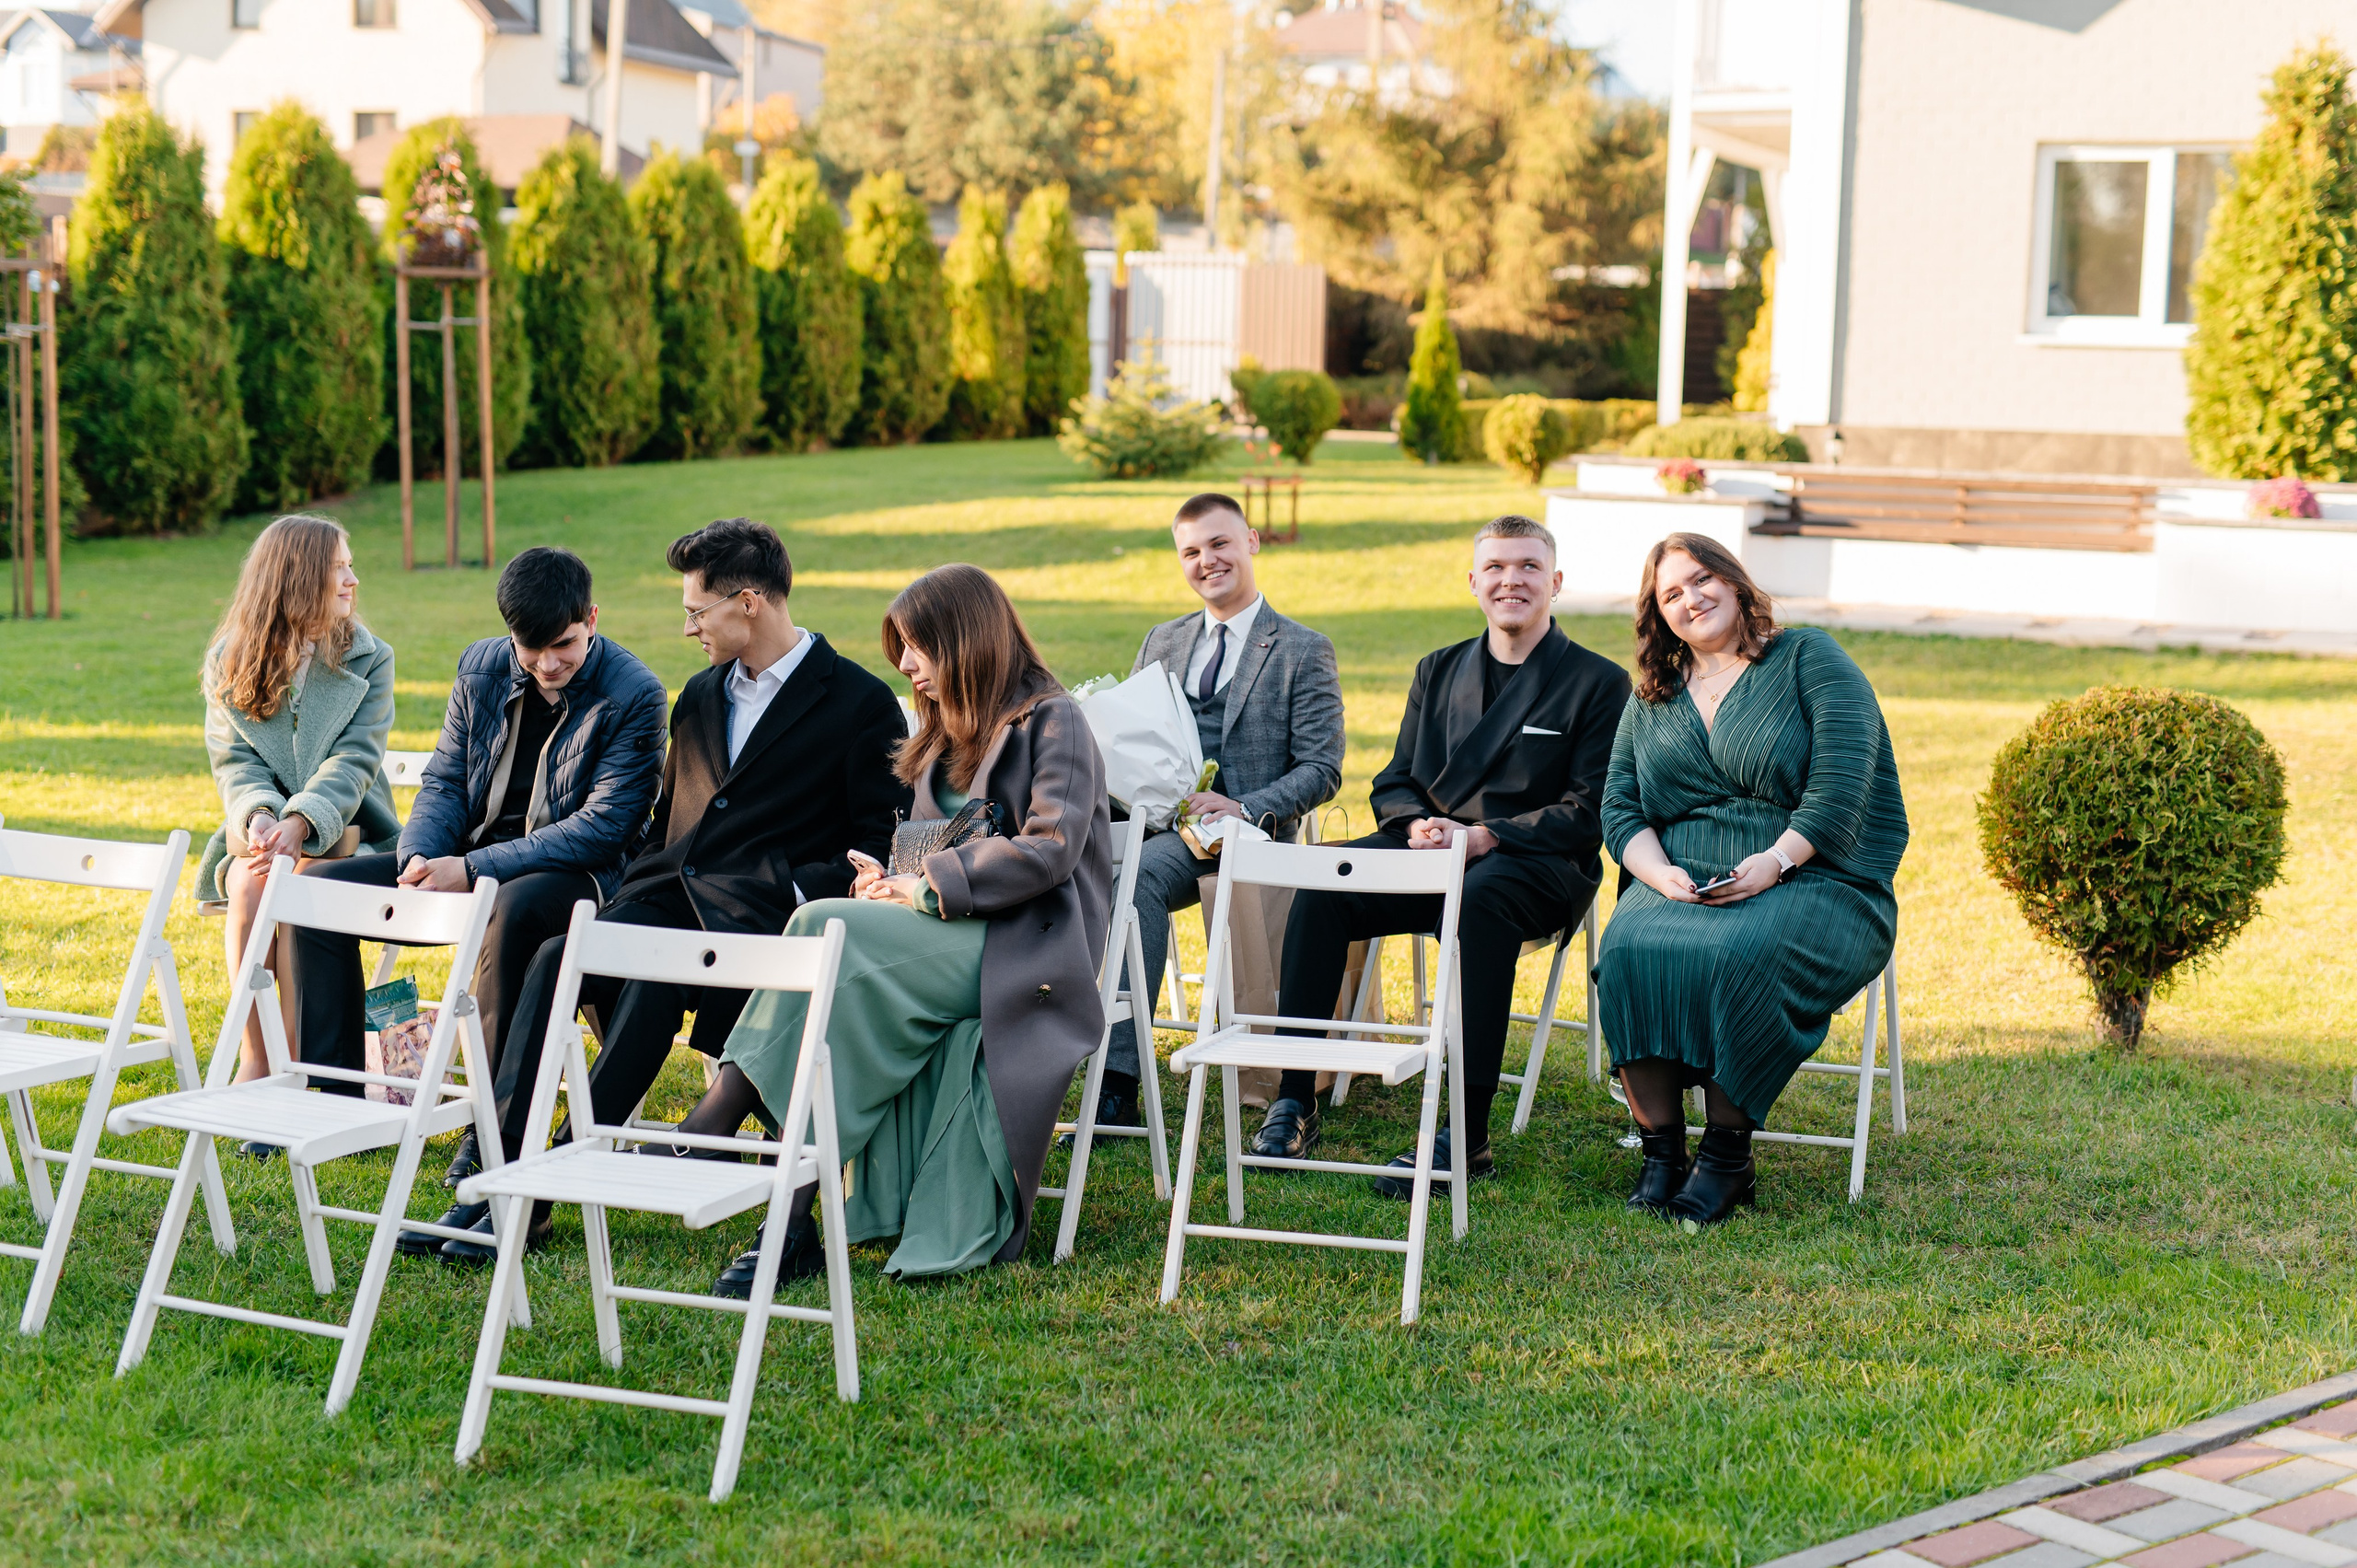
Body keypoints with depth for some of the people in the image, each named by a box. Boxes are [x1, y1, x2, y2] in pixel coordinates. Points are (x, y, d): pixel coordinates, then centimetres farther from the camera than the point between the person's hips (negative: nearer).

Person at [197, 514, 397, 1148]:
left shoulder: (369, 660, 3)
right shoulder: (228, 664, 8)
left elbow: (353, 762, -9)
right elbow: (234, 762, 0)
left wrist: (300, 822, -26)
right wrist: (259, 815, -23)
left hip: (342, 831, -1)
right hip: (260, 834, 1)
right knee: (249, 885, -32)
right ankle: (257, 1064, -25)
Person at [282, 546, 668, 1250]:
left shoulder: (634, 695, -14)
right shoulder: (481, 668, 4)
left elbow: (604, 826, -19)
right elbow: (444, 780, 10)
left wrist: (474, 870, -24)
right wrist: (421, 859, -13)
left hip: (576, 875, -7)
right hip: (468, 861, 7)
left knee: (512, 910, -41)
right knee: (323, 884, -5)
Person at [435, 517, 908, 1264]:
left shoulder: (862, 703, 0)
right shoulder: (701, 696, 23)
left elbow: (880, 845, -4)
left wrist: (801, 896, -18)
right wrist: (627, 897, 8)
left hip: (758, 912, -6)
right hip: (669, 893, 6)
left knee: (657, 978, -35)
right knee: (555, 957, -24)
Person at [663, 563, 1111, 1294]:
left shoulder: (1051, 721, 0)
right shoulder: (946, 733, 25)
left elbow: (1050, 849, -13)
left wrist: (929, 889, -14)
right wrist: (889, 879, 4)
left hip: (1023, 948, -7)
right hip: (956, 938, 7)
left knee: (829, 930, -28)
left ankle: (715, 1124, -31)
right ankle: (793, 1219, -40)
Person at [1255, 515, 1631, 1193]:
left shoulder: (1598, 682, 3)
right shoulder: (1438, 671, 20)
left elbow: (1587, 815, -5)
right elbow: (1393, 783, 17)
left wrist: (1481, 837, -17)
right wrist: (1417, 826, -8)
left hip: (1536, 865, -4)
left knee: (1480, 899, -40)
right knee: (1322, 881, -26)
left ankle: (1468, 1132, -41)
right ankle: (1294, 1100, -24)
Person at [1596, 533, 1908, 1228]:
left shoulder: (1809, 659, 5)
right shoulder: (1650, 700, 20)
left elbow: (1840, 780, -7)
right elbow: (1619, 809, 12)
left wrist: (1775, 861, -20)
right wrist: (1661, 873, -10)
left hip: (1808, 880, -4)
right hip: (1678, 885, 4)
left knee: (1737, 956, -36)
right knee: (1630, 951, -30)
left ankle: (1727, 1155, -21)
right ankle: (1660, 1152, -22)